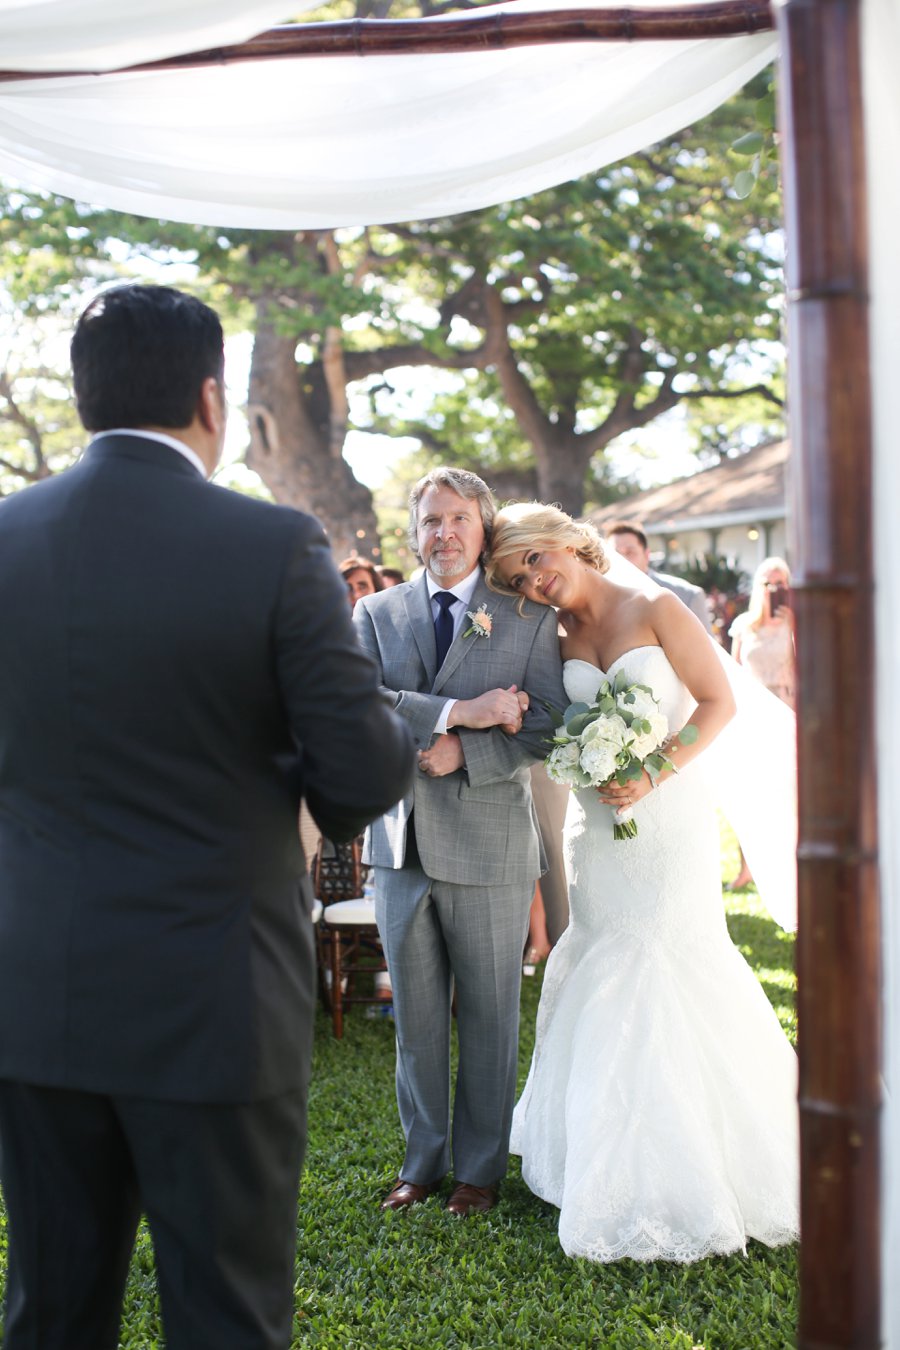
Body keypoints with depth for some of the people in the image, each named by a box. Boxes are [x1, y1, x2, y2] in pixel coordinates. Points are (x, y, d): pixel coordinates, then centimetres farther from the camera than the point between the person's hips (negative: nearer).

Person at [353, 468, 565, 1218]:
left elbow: (548, 728, -6)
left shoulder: (529, 618, 1)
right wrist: (458, 711, -20)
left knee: (488, 1017, 9)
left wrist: (463, 751, -19)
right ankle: (424, 1161, 29)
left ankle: (482, 1168, 26)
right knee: (416, 1016, 13)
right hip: (400, 843, 2)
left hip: (490, 846, -2)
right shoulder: (376, 613, 7)